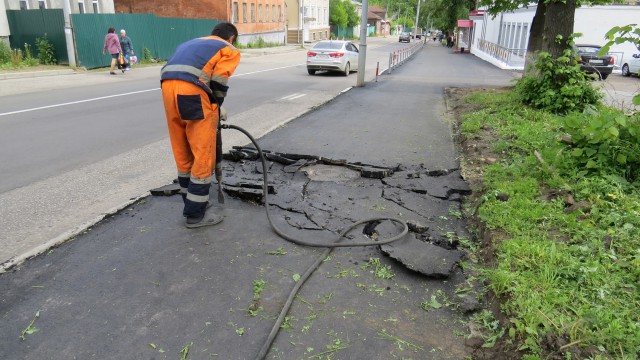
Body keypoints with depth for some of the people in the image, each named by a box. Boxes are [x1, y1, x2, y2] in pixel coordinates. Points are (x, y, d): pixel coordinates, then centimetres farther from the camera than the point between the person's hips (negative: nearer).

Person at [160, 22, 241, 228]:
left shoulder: (190, 44, 36)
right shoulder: (230, 50, 16)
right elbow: (219, 82, 0)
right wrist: (216, 107, 16)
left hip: (167, 87, 7)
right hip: (191, 90, -7)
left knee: (183, 154, 17)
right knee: (203, 156, 2)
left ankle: (193, 203, 31)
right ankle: (195, 214, 8)